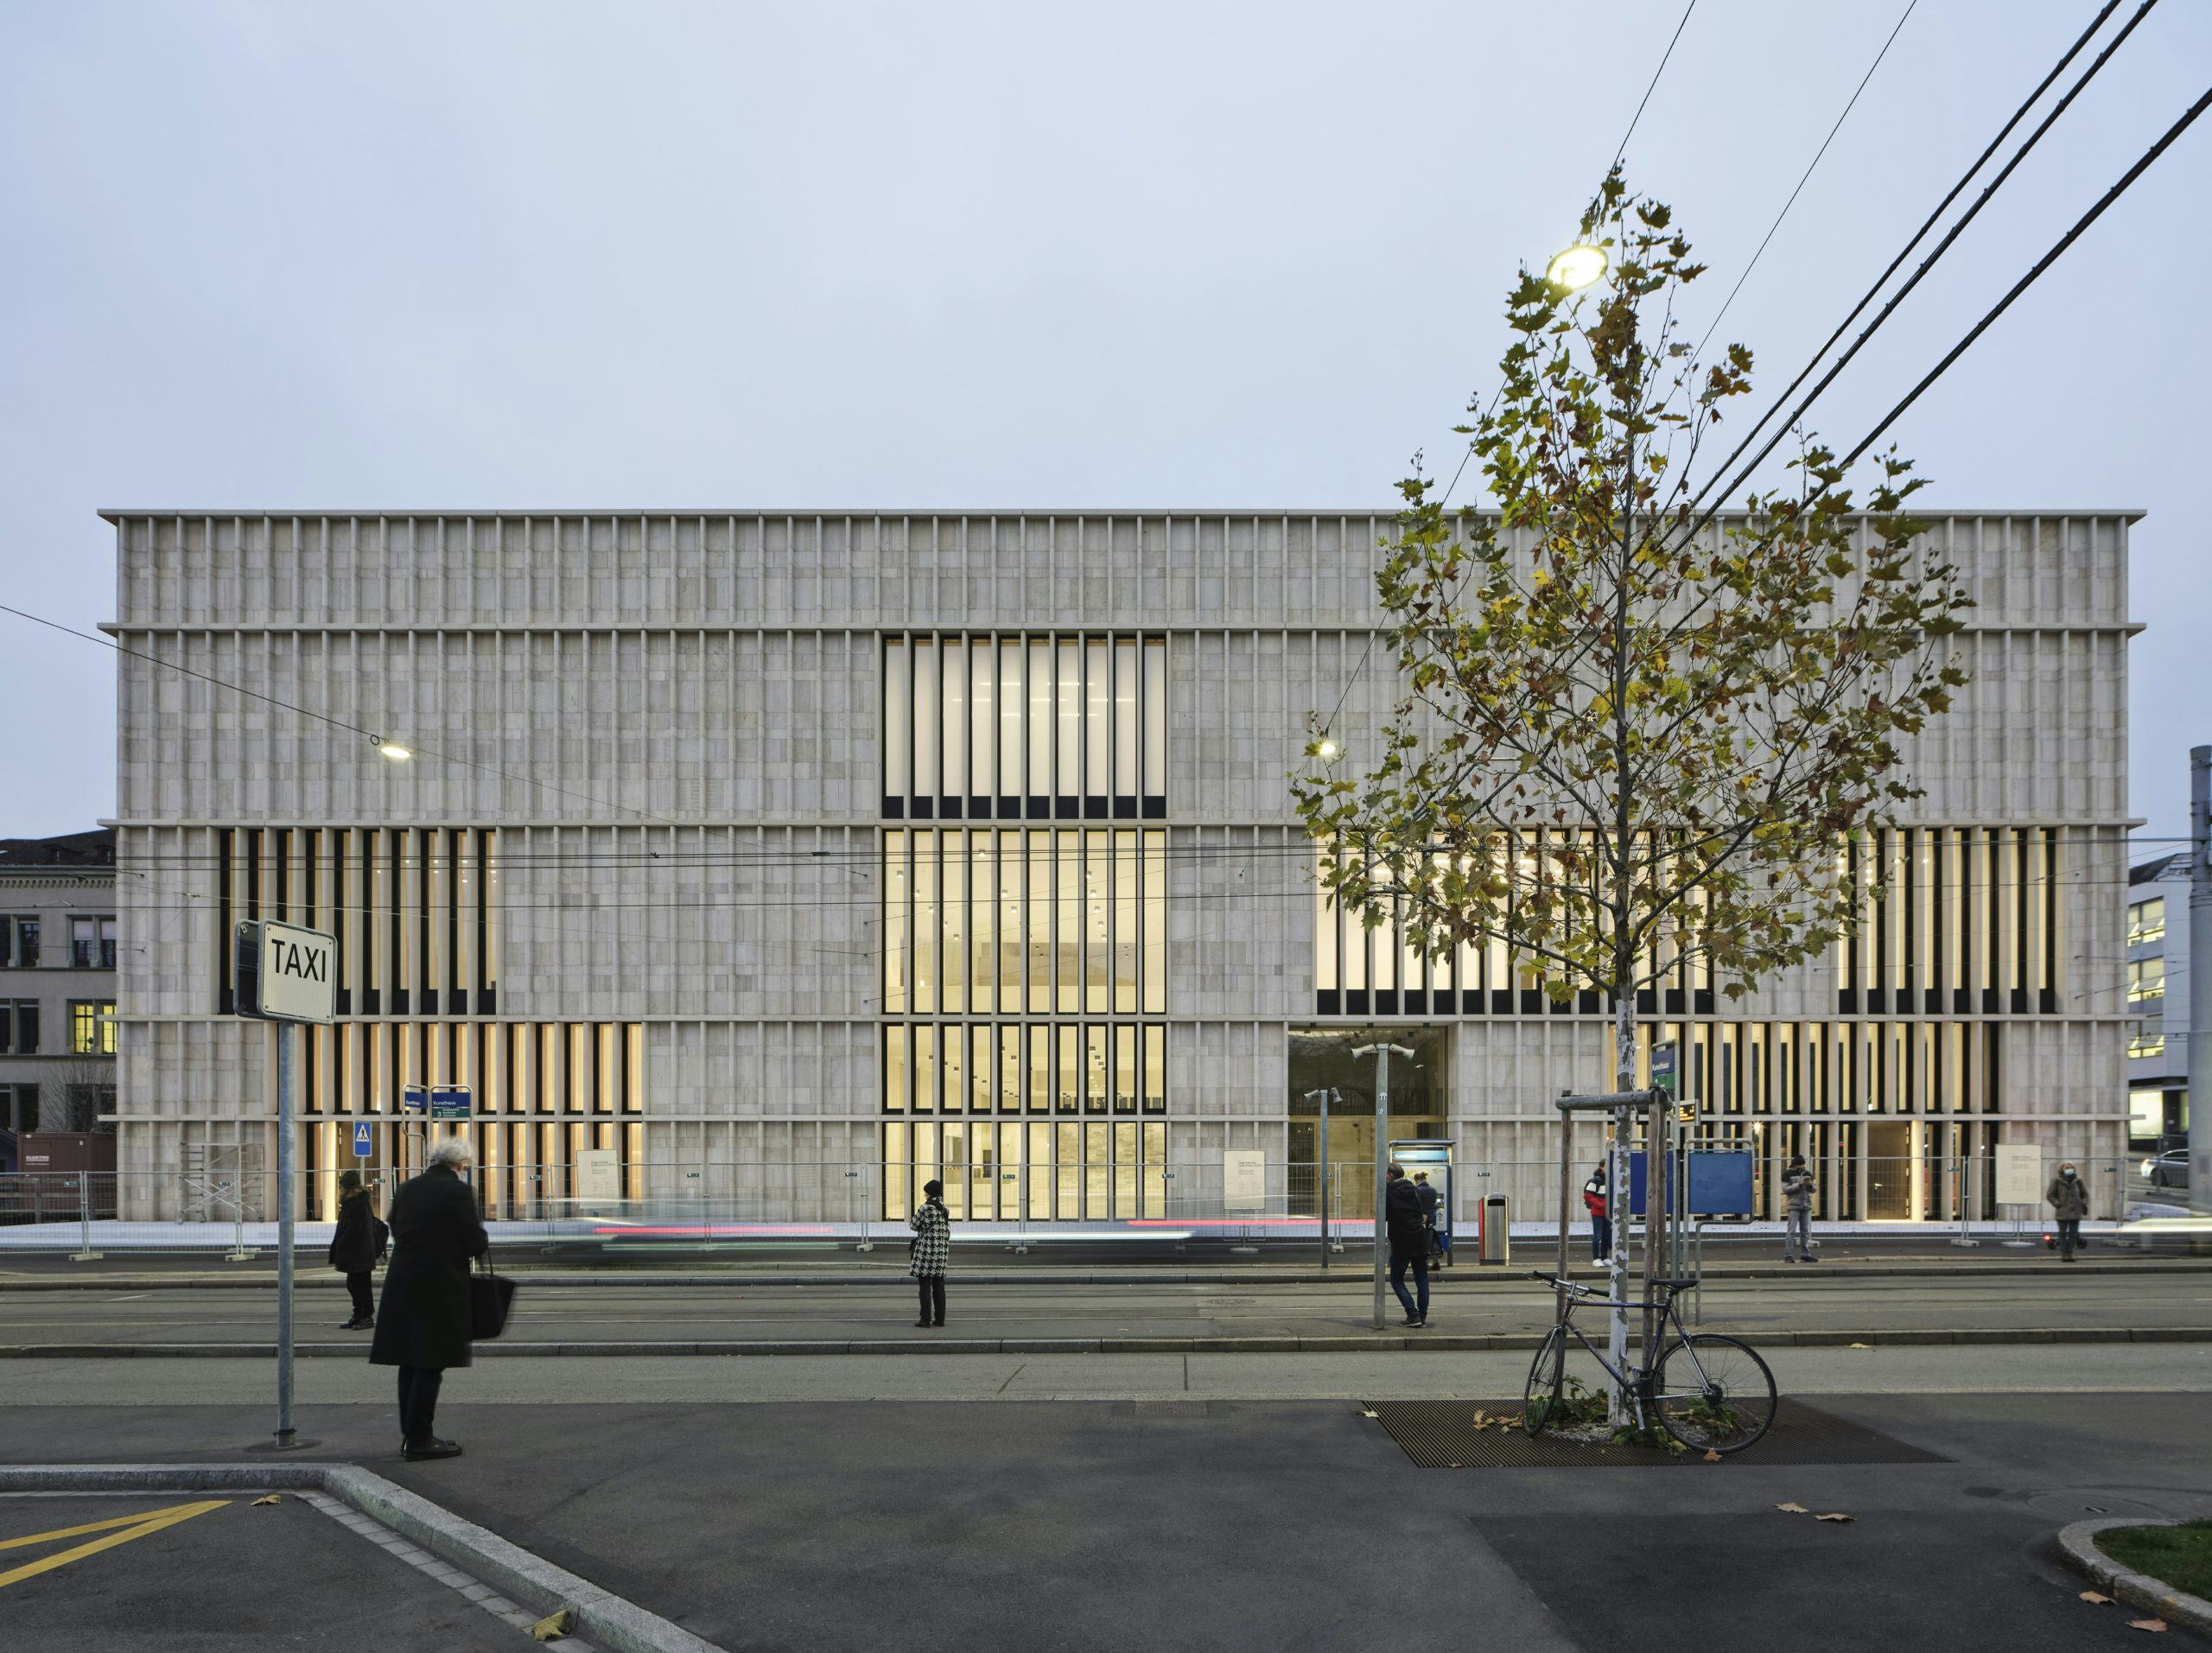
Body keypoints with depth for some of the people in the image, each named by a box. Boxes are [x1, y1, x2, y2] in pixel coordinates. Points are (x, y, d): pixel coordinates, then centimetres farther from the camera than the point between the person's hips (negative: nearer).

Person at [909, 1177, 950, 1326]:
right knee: (939, 1285, 10)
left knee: (925, 1285, -2)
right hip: (941, 1251, 7)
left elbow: (915, 1225, -2)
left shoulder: (926, 1208, -12)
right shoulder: (945, 1209, 10)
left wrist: (910, 1220, 20)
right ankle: (940, 1319, 12)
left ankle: (925, 1319, -3)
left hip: (926, 1251, -7)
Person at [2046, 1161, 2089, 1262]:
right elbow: (2049, 1195, -2)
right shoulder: (2057, 1181, -2)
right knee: (2063, 1233, 0)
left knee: (2073, 1233, 5)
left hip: (2075, 1212, 3)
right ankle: (2063, 1253, 2)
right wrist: (2057, 1204, -12)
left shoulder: (2078, 1181, 8)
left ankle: (2070, 1253, 12)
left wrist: (2084, 1204, 2)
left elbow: (2085, 1194, 18)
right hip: (2062, 1213, -3)